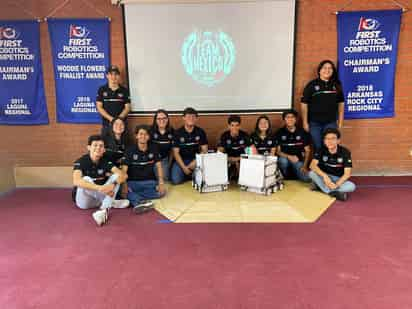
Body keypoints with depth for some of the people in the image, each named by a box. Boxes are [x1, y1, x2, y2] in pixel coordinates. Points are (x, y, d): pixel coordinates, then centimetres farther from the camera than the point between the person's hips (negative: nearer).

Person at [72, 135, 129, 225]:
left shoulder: (106, 161, -5)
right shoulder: (81, 162, -16)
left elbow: (123, 175, -18)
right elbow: (76, 181, -36)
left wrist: (113, 185, -40)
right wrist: (100, 188, -47)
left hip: (99, 198, 4)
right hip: (84, 200, -3)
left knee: (116, 176, -15)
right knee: (86, 179, -31)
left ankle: (104, 210, -33)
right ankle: (111, 203, -18)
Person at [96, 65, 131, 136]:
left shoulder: (124, 90, 5)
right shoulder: (102, 90, 5)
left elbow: (127, 107, 3)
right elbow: (99, 107, 1)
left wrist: (119, 118, -13)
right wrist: (110, 118, -12)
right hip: (106, 124, 0)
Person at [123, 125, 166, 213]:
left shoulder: (153, 149, 4)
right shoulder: (130, 150, -3)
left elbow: (158, 166, 0)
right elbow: (124, 169, -10)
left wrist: (161, 183, -15)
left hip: (149, 181, 2)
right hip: (133, 182, -2)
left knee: (162, 192, -26)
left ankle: (134, 197, -27)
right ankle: (140, 203, -52)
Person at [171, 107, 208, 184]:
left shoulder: (200, 132, -1)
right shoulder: (178, 133, -5)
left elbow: (204, 150, -1)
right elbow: (176, 152, -6)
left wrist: (195, 162, -16)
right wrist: (184, 167, -16)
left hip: (196, 159, 1)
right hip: (181, 160, -1)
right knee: (175, 180, -22)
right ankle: (187, 174, 10)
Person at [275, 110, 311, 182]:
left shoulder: (303, 133, 3)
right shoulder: (280, 133, -1)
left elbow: (307, 151, 5)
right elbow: (277, 151, -4)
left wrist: (305, 166, -8)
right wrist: (289, 156, -22)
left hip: (298, 160, 1)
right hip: (285, 158, 0)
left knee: (307, 178, -23)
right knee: (283, 160, -37)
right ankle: (284, 178, -5)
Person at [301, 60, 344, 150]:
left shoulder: (336, 85, 7)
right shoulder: (312, 85, -2)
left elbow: (340, 104, 11)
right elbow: (304, 104, -3)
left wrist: (340, 122, 8)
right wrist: (305, 122, -6)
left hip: (331, 123, 2)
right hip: (314, 123, -2)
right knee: (317, 148, 6)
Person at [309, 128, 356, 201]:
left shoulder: (345, 152, -13)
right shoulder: (321, 150, -9)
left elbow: (347, 173, -17)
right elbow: (313, 165, -23)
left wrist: (337, 184, -32)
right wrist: (324, 176, -39)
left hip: (338, 179, 0)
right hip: (324, 177, 1)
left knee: (352, 186, -29)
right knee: (312, 173, -29)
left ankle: (319, 185, -24)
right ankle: (335, 193, -27)